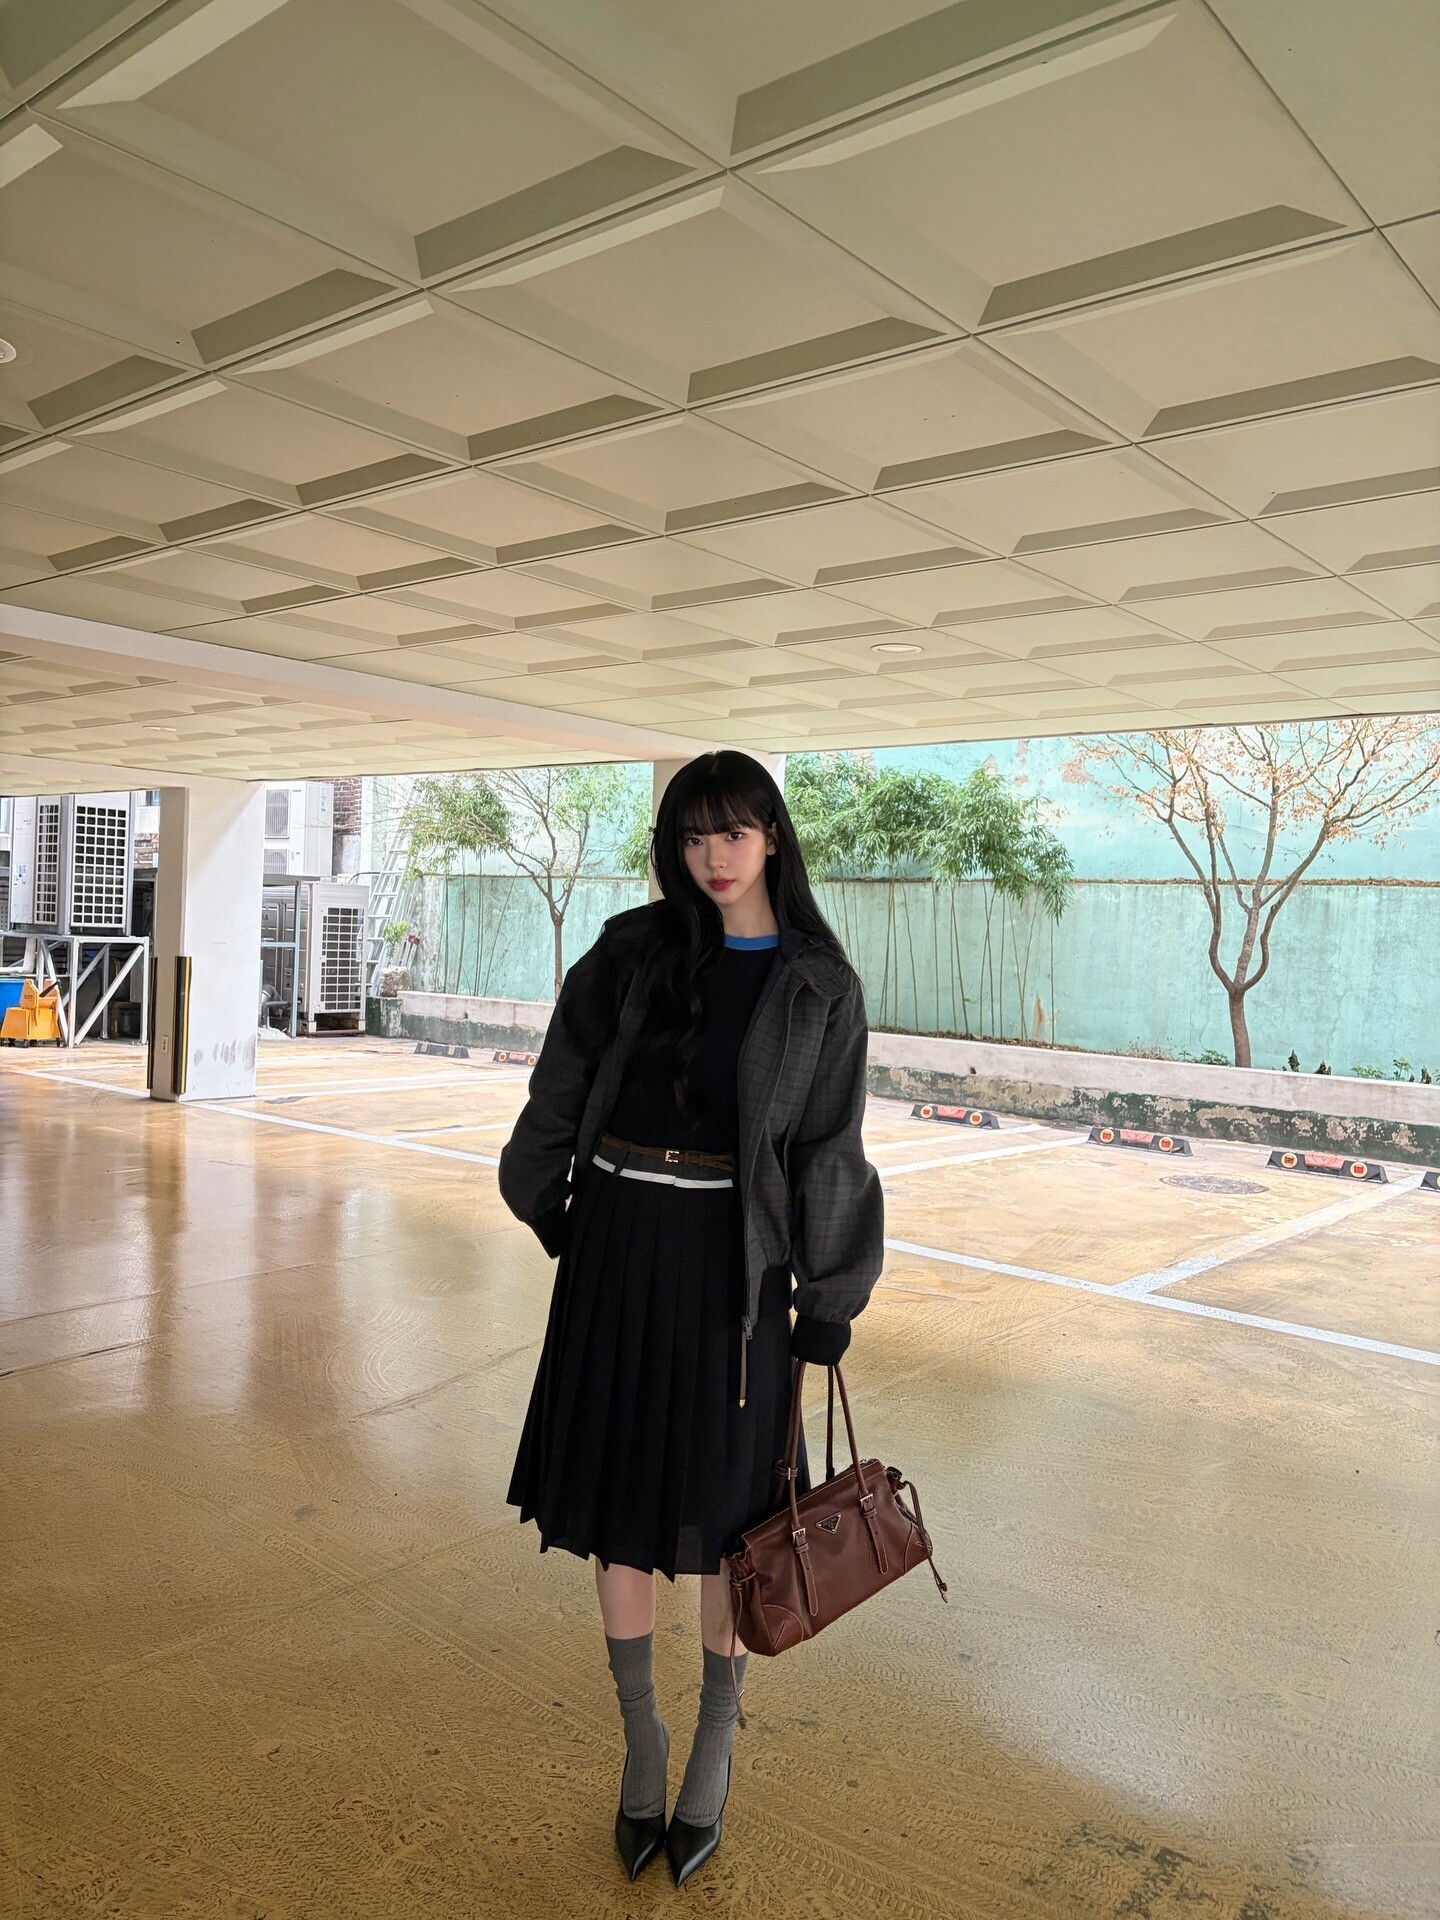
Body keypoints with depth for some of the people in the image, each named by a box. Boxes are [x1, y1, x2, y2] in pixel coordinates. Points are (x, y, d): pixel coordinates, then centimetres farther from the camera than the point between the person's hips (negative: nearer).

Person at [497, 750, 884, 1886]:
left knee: (725, 1503, 8)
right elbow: (562, 1090, 9)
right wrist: (553, 1210, 13)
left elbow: (827, 1152, -4)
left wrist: (826, 1308, -4)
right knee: (616, 1493, 10)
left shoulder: (819, 985, -4)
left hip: (734, 1258, -2)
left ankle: (716, 1747, 31)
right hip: (618, 1244, 2)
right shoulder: (632, 951, 0)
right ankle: (640, 1734, 31)